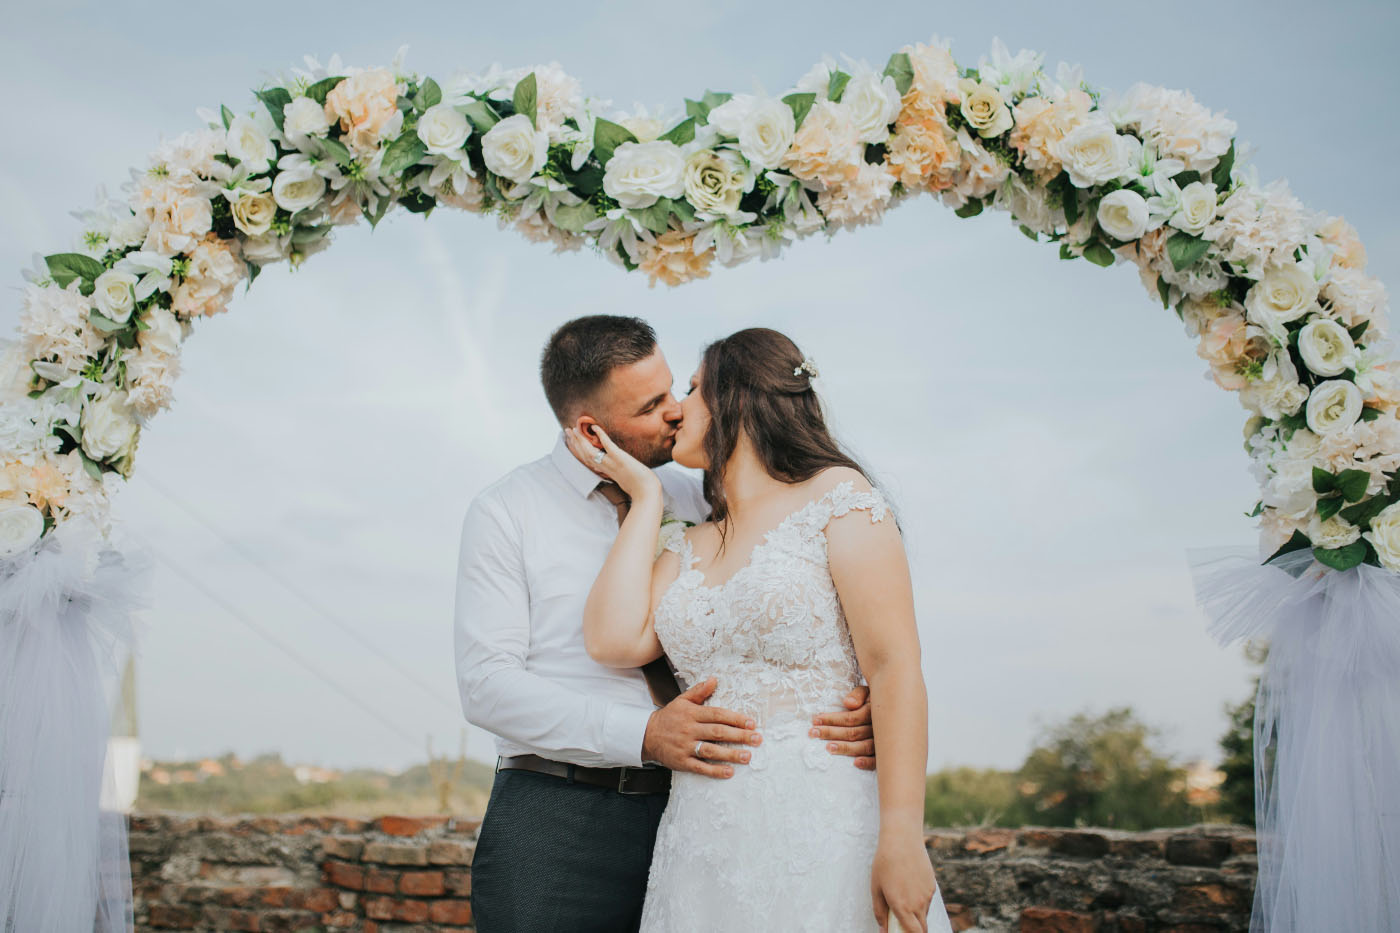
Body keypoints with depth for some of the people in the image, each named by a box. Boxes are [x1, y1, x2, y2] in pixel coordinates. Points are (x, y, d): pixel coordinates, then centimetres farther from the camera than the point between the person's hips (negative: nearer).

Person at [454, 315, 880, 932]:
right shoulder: (505, 512, 0)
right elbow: (486, 683, -8)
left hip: (686, 816, 3)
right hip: (553, 823, -2)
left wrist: (854, 704, -15)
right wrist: (643, 735, -19)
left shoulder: (696, 503, 11)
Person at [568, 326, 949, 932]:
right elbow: (614, 642, -1)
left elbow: (894, 667, -9)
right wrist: (645, 496, 9)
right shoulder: (688, 550, 17)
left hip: (821, 831, -5)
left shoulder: (835, 496, -1)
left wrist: (902, 837, -19)